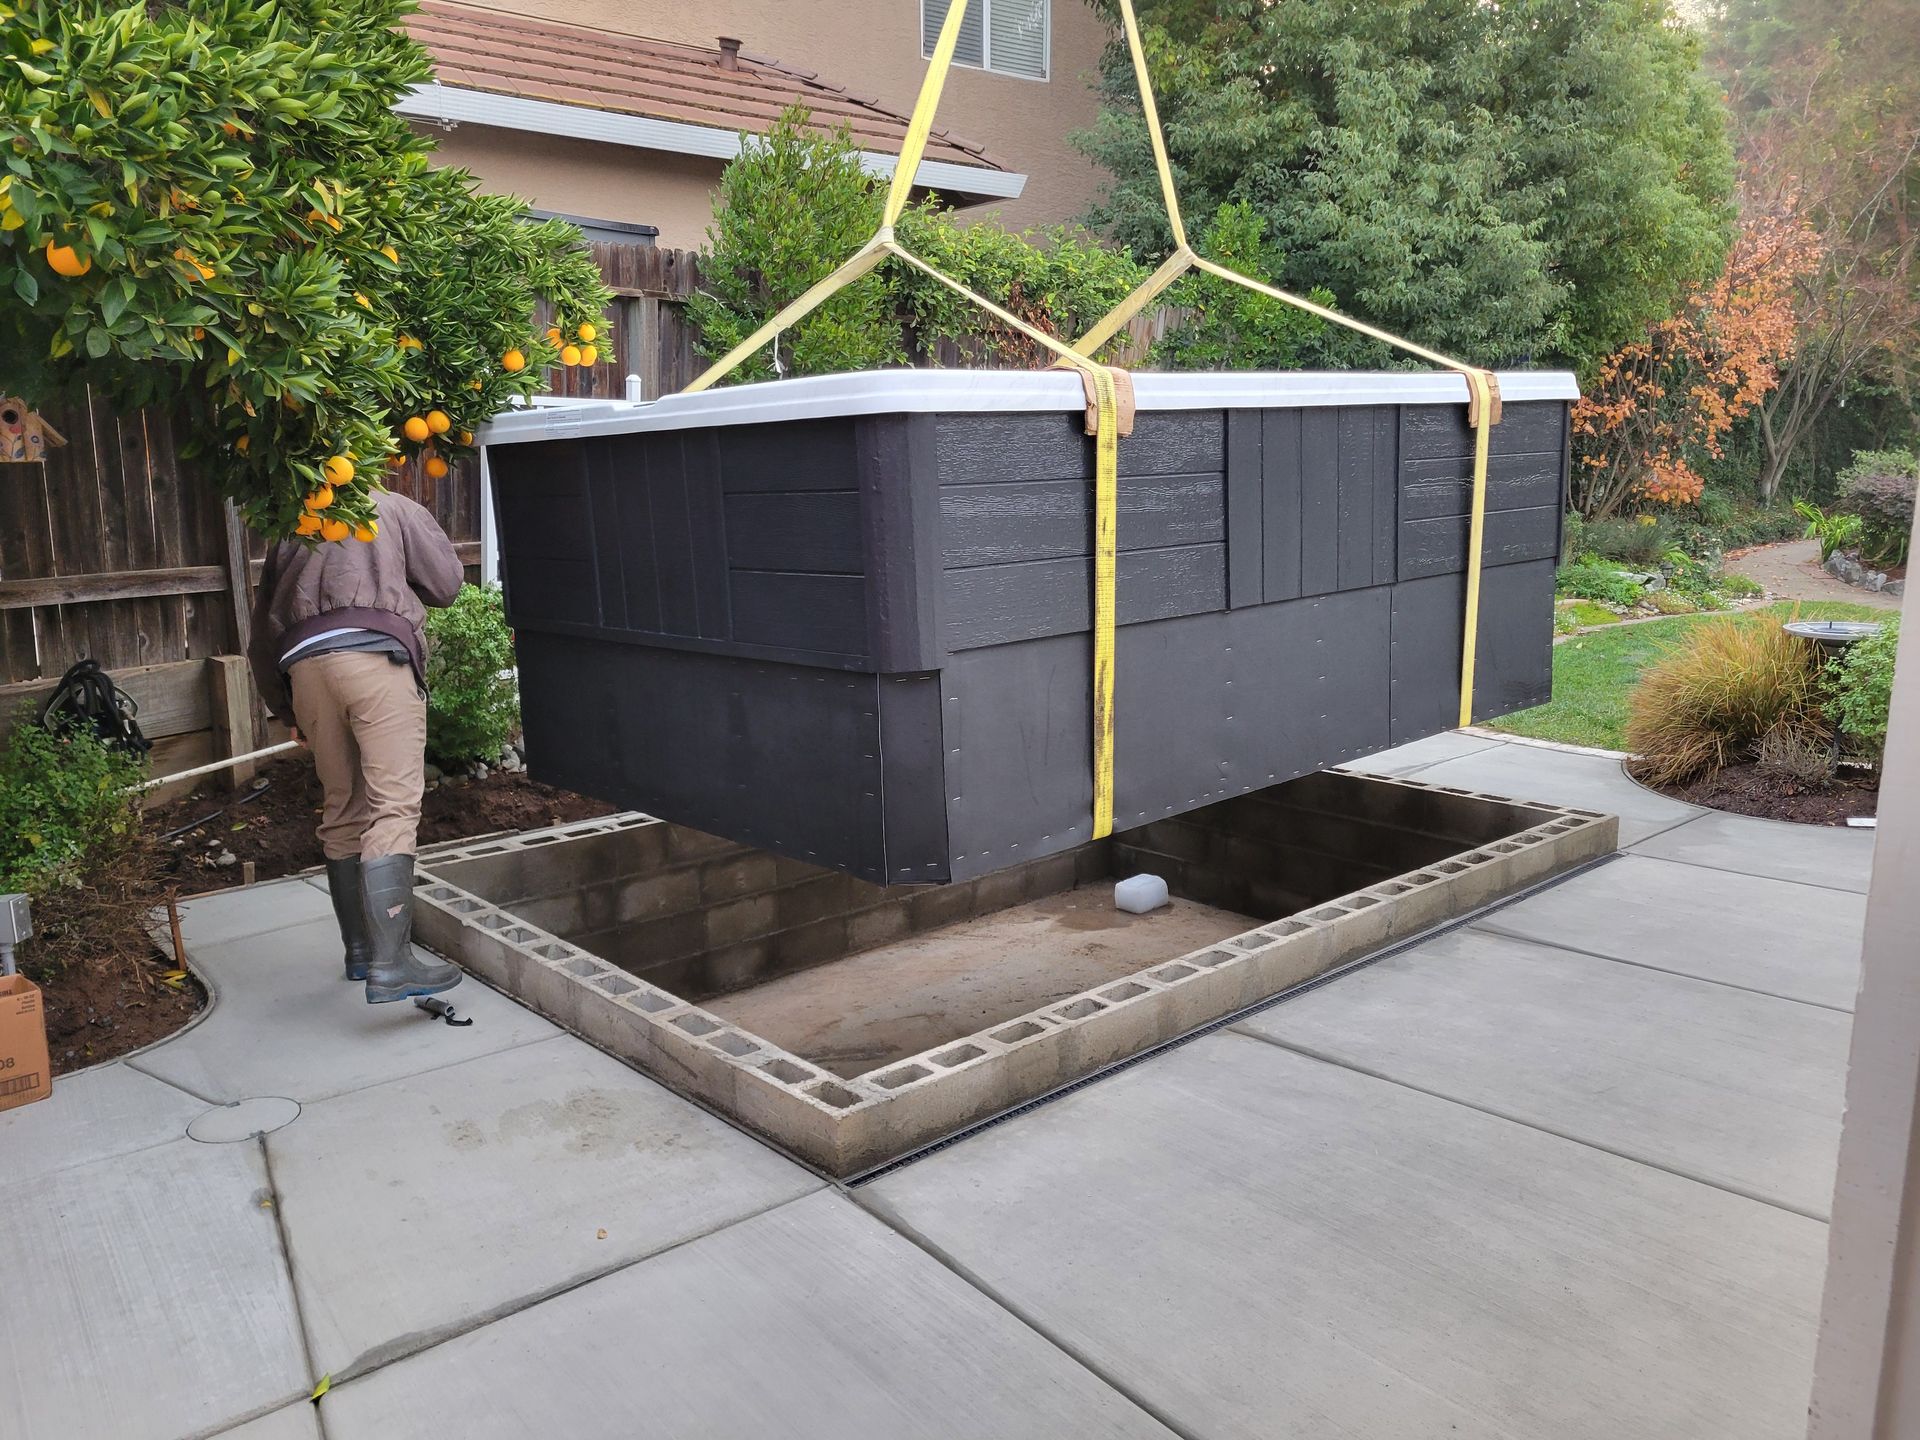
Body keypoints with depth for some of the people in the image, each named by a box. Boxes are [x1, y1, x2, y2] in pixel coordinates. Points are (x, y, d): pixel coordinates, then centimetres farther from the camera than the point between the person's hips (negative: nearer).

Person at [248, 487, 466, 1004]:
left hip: (303, 661, 5)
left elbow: (263, 636, 29)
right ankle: (390, 964, -20)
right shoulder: (393, 507, 21)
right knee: (393, 808, -11)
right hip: (375, 652, -5)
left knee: (343, 811, 15)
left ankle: (360, 950, 22)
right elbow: (446, 583, 14)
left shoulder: (290, 531, 31)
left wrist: (286, 711, 36)